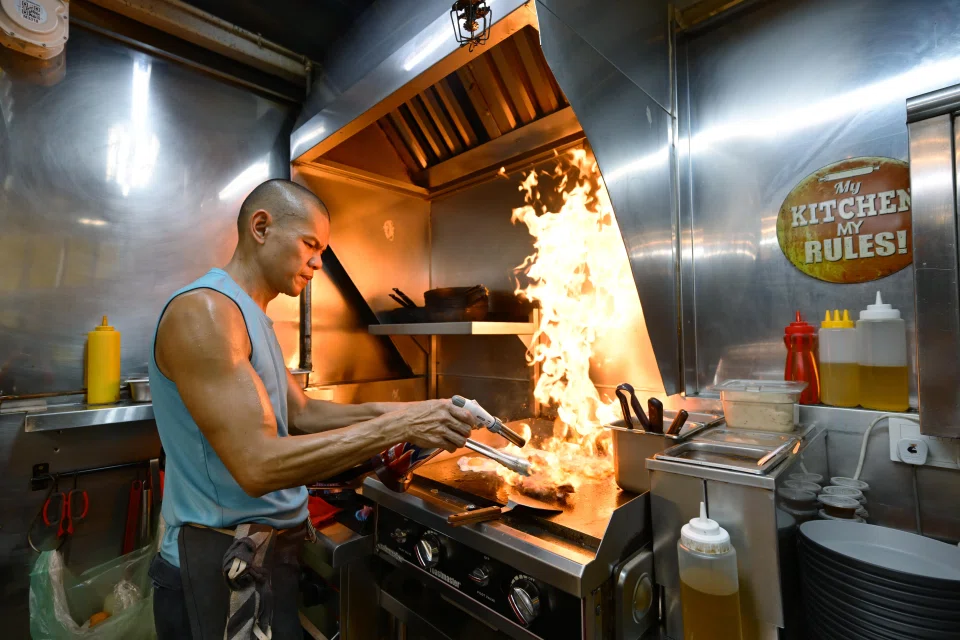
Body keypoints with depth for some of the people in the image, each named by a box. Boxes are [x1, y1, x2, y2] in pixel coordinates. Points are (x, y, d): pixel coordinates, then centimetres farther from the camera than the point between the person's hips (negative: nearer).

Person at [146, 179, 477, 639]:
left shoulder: (251, 316, 10)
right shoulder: (203, 311, -22)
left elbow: (300, 414, 10)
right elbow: (258, 465, -30)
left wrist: (385, 411, -4)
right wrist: (398, 426, -28)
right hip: (223, 559, -9)